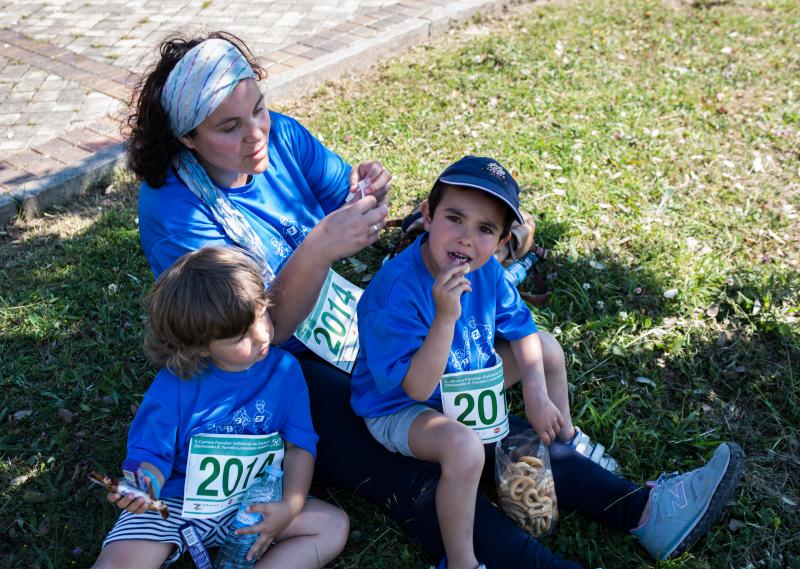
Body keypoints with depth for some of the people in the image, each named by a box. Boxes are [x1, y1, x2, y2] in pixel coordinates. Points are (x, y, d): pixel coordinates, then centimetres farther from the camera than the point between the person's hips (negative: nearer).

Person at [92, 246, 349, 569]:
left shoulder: (283, 370, -9)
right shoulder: (174, 387, -16)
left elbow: (300, 445, -4)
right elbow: (153, 454, -7)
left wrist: (291, 506, -19)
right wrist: (144, 486, -30)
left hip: (253, 505, 3)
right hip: (176, 504, -2)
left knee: (334, 526, -16)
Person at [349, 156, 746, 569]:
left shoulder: (485, 270, -14)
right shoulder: (398, 289, -36)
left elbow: (520, 328, 1)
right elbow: (418, 388, -36)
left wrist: (536, 392, -12)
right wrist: (445, 317, -48)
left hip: (460, 382, 8)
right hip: (399, 409, -7)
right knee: (463, 446, -38)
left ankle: (567, 448, 32)